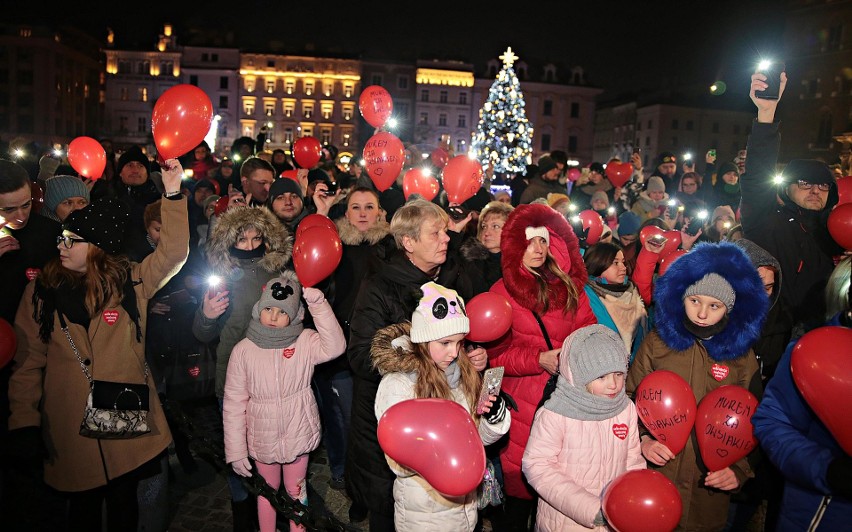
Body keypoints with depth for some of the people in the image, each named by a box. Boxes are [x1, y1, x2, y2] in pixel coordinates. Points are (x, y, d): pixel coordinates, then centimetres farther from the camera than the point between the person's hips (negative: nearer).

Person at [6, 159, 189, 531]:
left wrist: (173, 193, -22)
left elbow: (173, 253, -14)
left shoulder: (131, 282, -1)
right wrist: (24, 420, -1)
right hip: (69, 426, 1)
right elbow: (28, 361, 2)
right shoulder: (42, 291, 1)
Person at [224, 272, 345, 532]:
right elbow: (234, 403, -7)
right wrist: (235, 451, -7)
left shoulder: (305, 341, -11)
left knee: (296, 490, 20)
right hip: (262, 439, 0)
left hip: (298, 435, 0)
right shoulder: (243, 350, -11)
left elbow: (335, 347, -32)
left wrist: (317, 302, -36)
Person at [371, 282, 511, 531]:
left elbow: (478, 437, 4)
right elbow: (398, 461, -19)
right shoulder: (398, 384, -21)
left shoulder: (463, 374, -3)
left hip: (466, 501, 6)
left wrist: (495, 417, -17)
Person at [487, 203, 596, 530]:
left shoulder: (569, 287, 9)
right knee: (521, 489, 5)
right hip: (522, 402, -2)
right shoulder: (503, 291, 1)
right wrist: (539, 359, -16)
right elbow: (495, 353, -3)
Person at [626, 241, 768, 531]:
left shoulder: (742, 352, -3)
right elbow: (630, 396, 1)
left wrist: (740, 468, -6)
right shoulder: (656, 342, -5)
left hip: (711, 485, 1)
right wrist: (642, 438, -12)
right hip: (655, 474, 0)